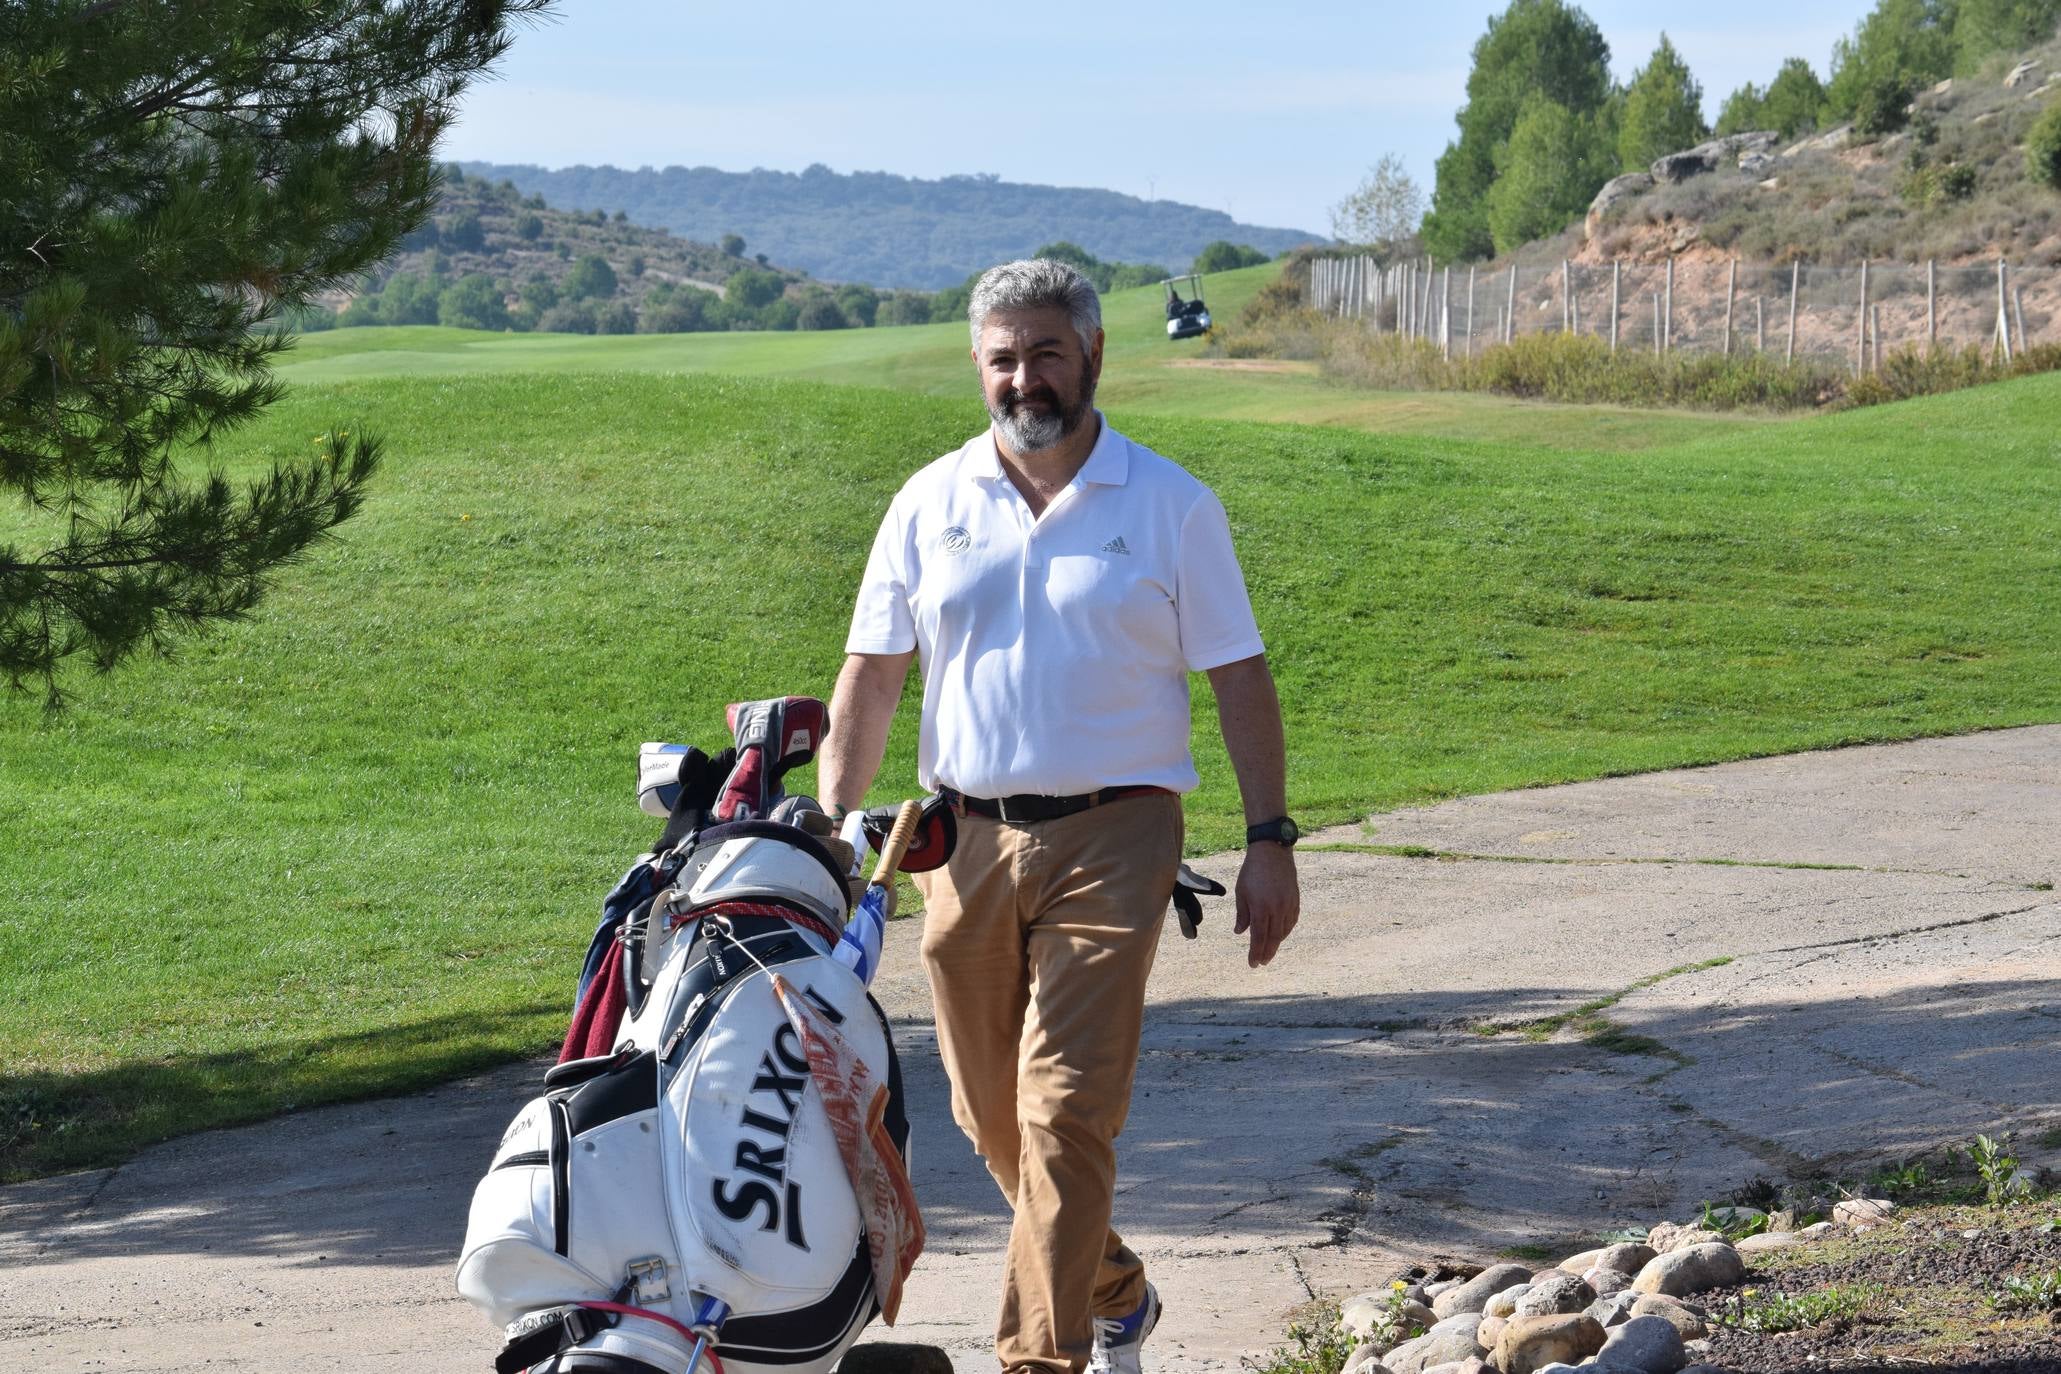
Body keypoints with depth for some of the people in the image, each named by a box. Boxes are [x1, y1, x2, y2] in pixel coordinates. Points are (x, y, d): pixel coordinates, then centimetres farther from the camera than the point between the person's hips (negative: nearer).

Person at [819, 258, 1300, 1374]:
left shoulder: (1170, 505, 2)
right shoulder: (930, 505, 8)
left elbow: (1239, 680, 4)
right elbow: (869, 676, 10)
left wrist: (1270, 839, -2)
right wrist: (830, 829, 2)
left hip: (1110, 837, -3)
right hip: (966, 844, 4)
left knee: (1066, 1108, -13)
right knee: (990, 1115, 10)